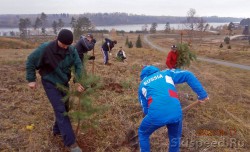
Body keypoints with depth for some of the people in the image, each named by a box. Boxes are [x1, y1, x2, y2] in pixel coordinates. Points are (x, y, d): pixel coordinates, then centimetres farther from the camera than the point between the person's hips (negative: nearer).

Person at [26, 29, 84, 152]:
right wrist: (31, 79, -9)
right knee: (60, 110, -9)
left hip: (64, 82, 5)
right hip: (50, 83, -5)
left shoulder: (71, 50, -12)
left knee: (64, 107, 14)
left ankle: (57, 130, 39)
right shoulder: (45, 49, -23)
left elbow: (78, 65, -9)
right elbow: (30, 61, -11)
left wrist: (78, 82, -20)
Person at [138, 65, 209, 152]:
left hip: (156, 115, -1)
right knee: (175, 138, 30)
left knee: (143, 134, 30)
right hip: (175, 112, 1)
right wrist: (202, 94, 13)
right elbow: (188, 75, 13)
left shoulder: (142, 85, 23)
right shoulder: (166, 73, 24)